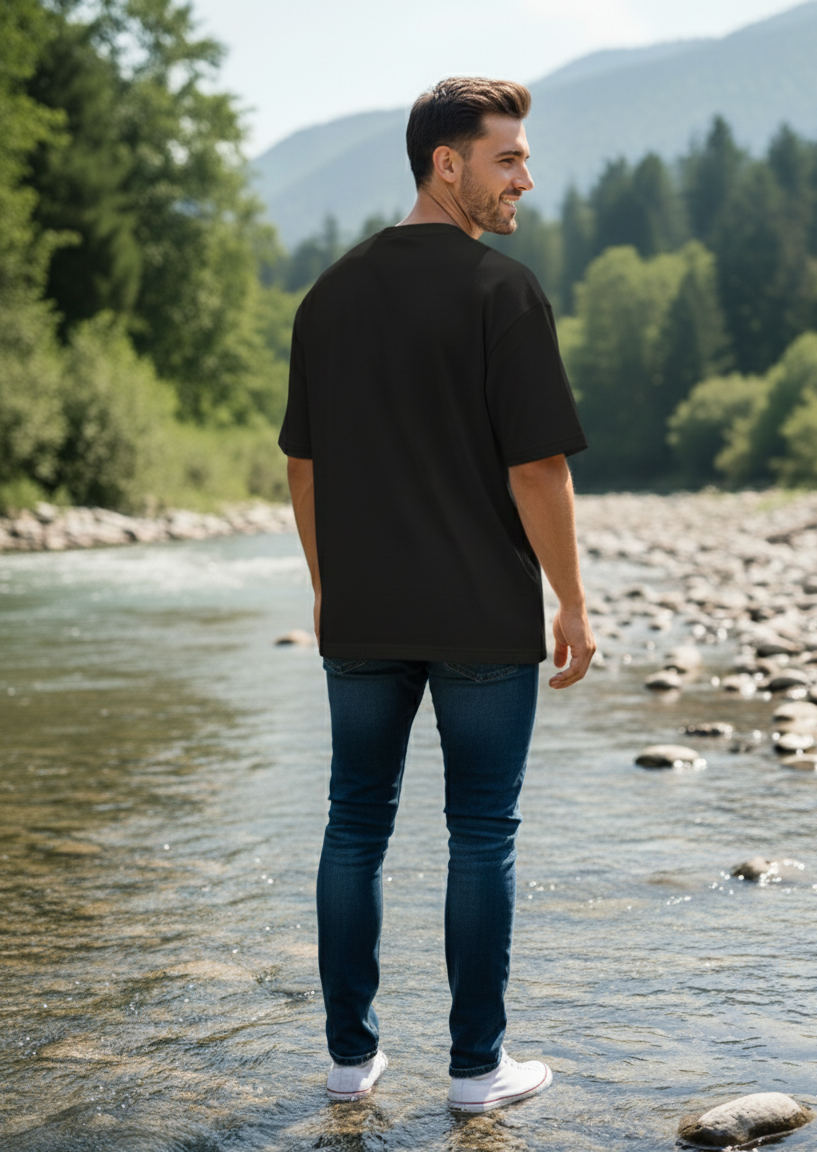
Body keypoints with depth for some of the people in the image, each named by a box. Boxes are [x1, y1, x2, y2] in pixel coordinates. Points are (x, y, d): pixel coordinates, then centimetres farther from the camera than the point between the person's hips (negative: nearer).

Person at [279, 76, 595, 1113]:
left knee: (356, 824, 12)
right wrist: (571, 602, -4)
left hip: (363, 615, 5)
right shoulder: (501, 289, -10)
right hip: (484, 617, -5)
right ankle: (477, 1066, 13)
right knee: (481, 835, 5)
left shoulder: (330, 295, 8)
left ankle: (351, 1054, 19)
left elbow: (302, 463, 11)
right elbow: (536, 465, -13)